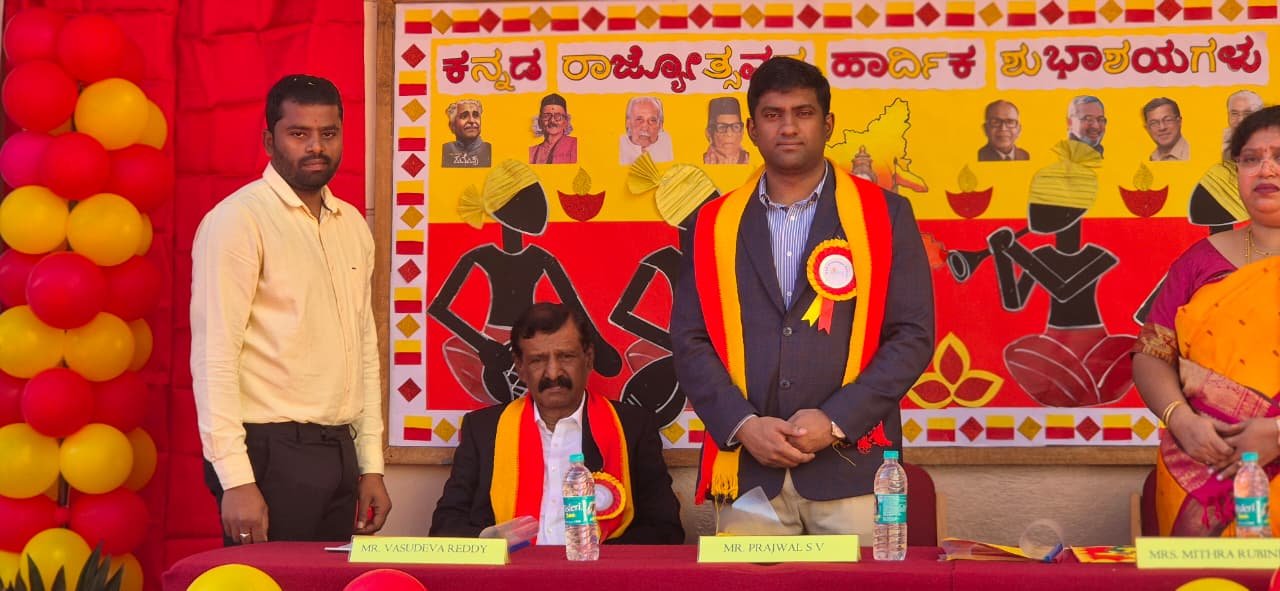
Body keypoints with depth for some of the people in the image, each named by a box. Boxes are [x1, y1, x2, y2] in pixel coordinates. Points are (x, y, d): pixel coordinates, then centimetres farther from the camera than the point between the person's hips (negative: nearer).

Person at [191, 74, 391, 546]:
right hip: (271, 453, -6)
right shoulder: (238, 219, -8)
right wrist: (235, 479, -19)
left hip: (339, 452, 6)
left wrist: (371, 464, 13)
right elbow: (213, 354, -13)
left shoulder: (352, 224, 13)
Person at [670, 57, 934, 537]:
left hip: (851, 466, -1)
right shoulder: (713, 223, 10)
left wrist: (835, 421, -10)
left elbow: (913, 336, 0)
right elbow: (690, 341, 6)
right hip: (747, 472, 1)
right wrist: (743, 424, -9)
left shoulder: (885, 215, 5)